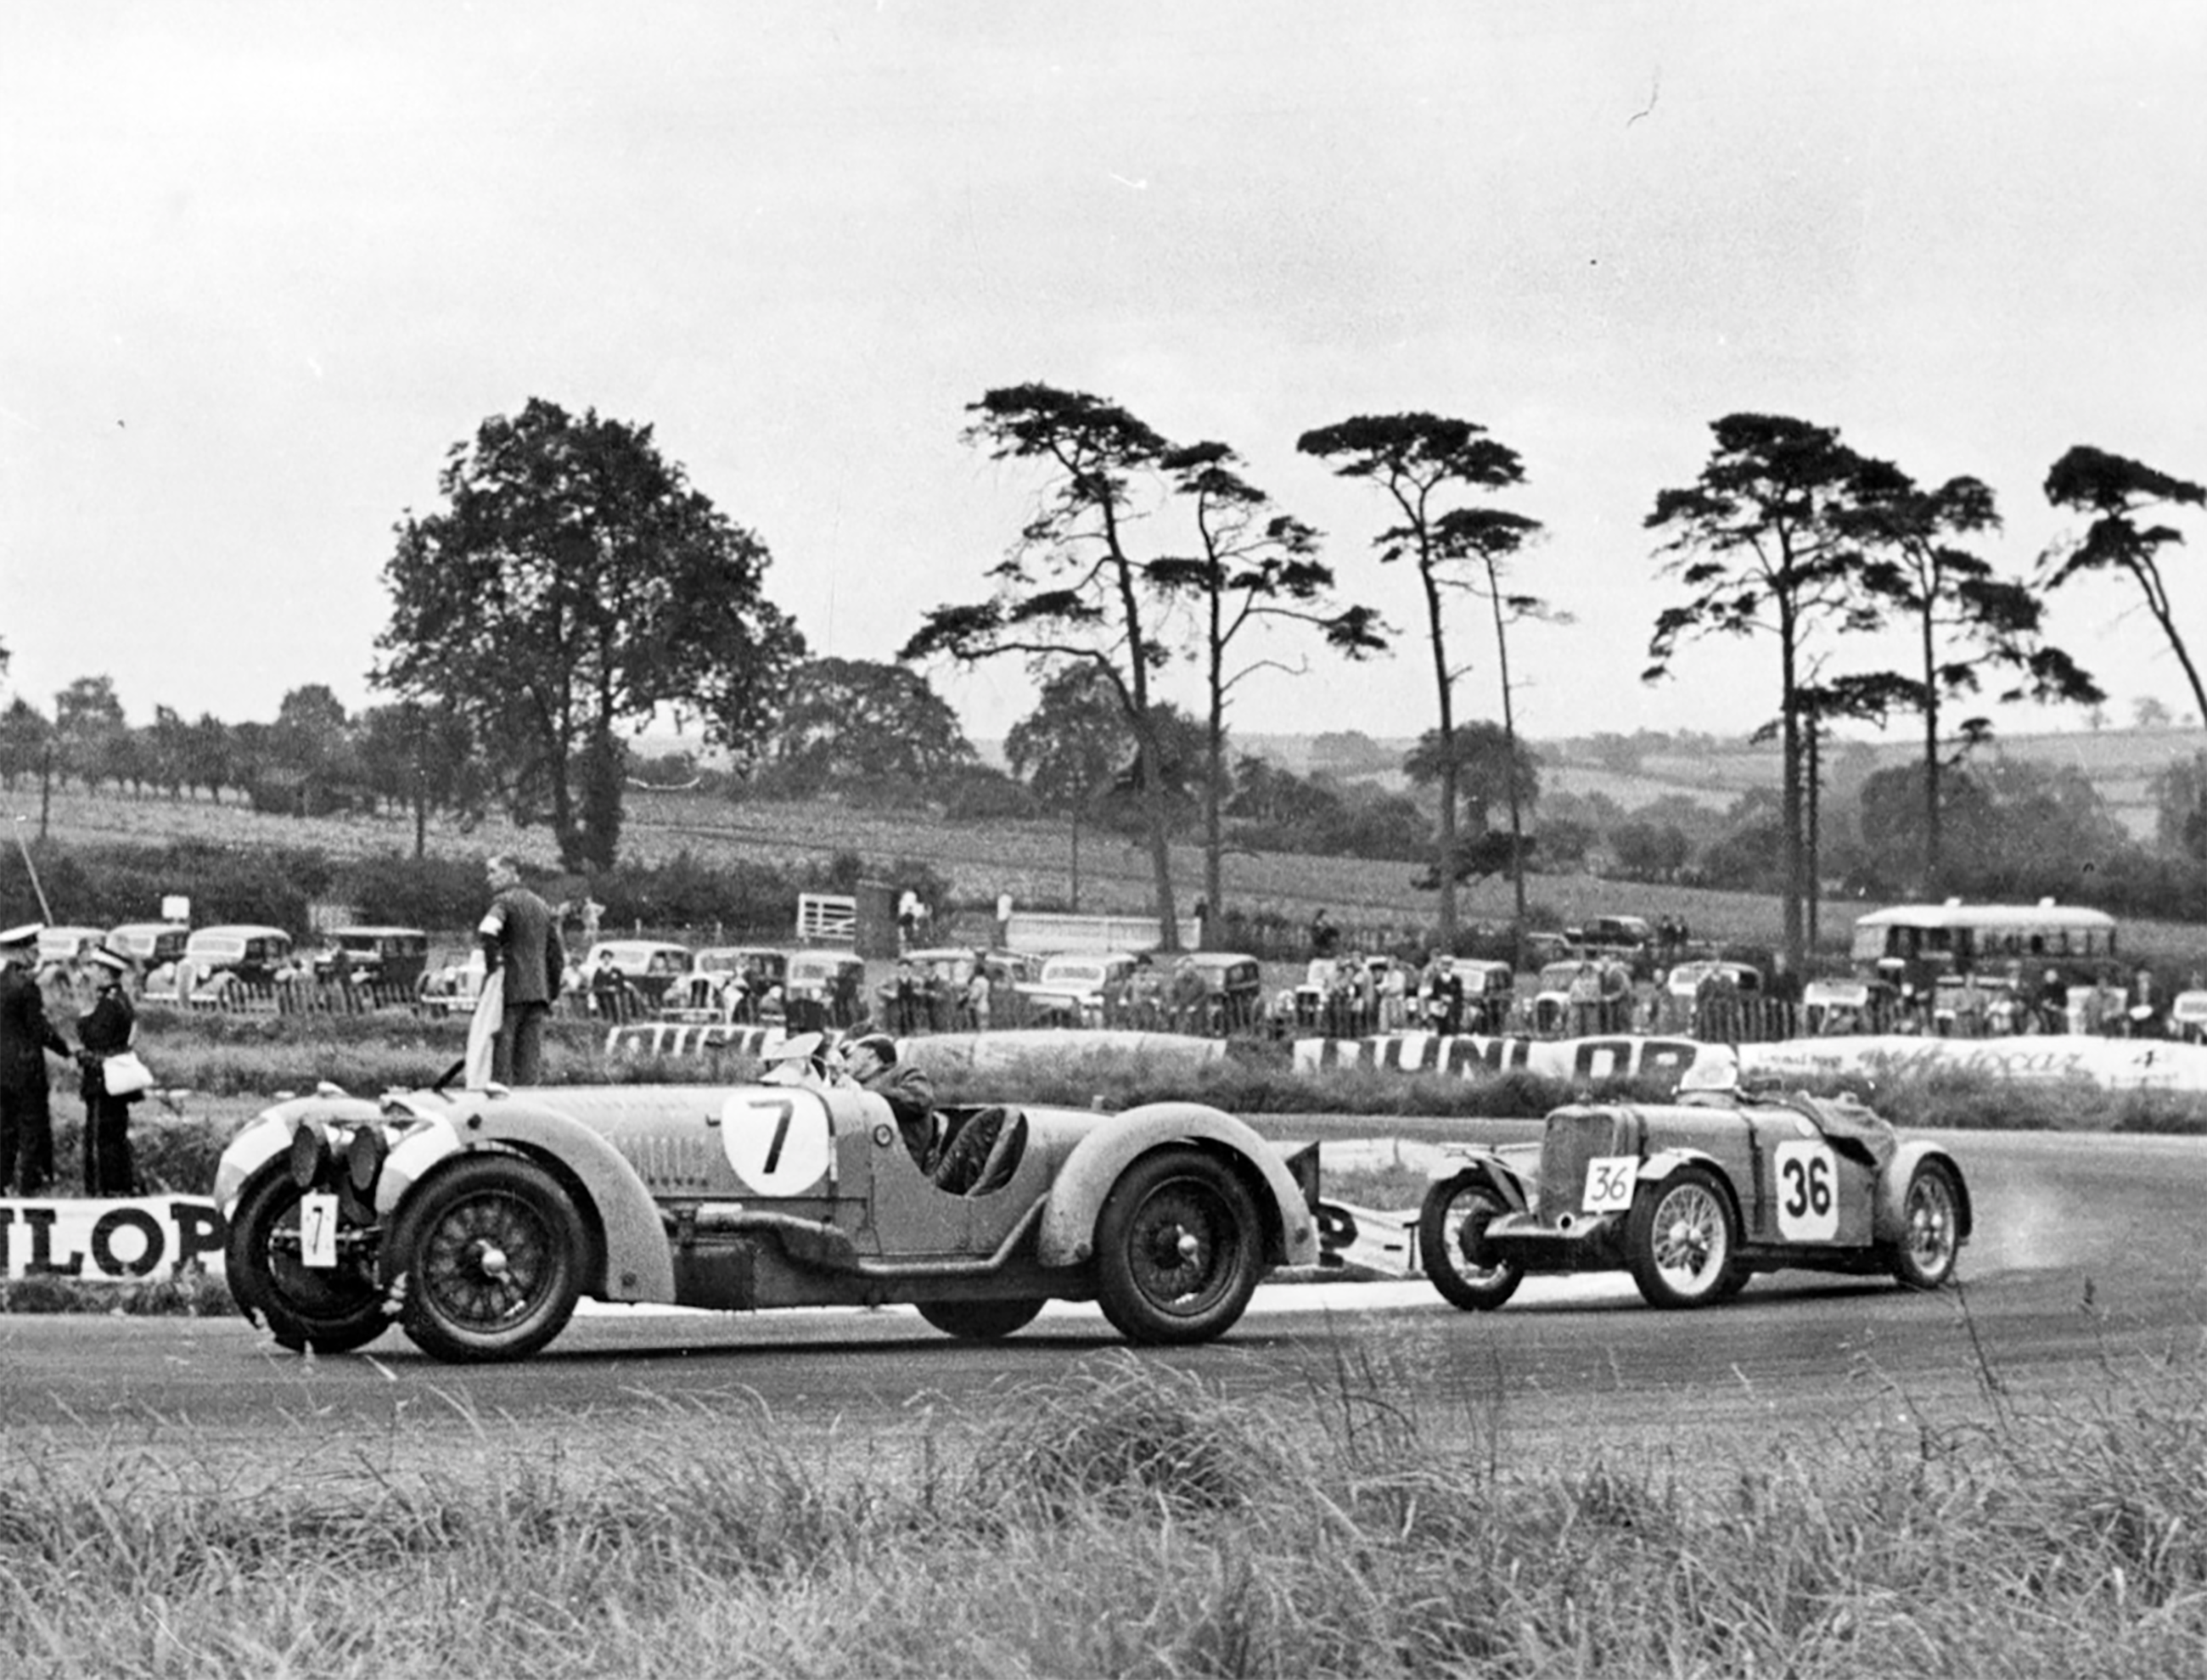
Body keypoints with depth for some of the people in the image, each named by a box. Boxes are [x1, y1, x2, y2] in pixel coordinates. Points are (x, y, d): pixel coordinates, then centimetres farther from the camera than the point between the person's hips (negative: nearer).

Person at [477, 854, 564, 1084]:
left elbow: (487, 931, -25)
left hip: (509, 989, -6)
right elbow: (557, 956, 20)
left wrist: (492, 965, -15)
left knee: (500, 1049, -5)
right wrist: (551, 992, 22)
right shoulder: (542, 906, 19)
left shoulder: (504, 901, -4)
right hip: (538, 992, 6)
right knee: (530, 1055, 5)